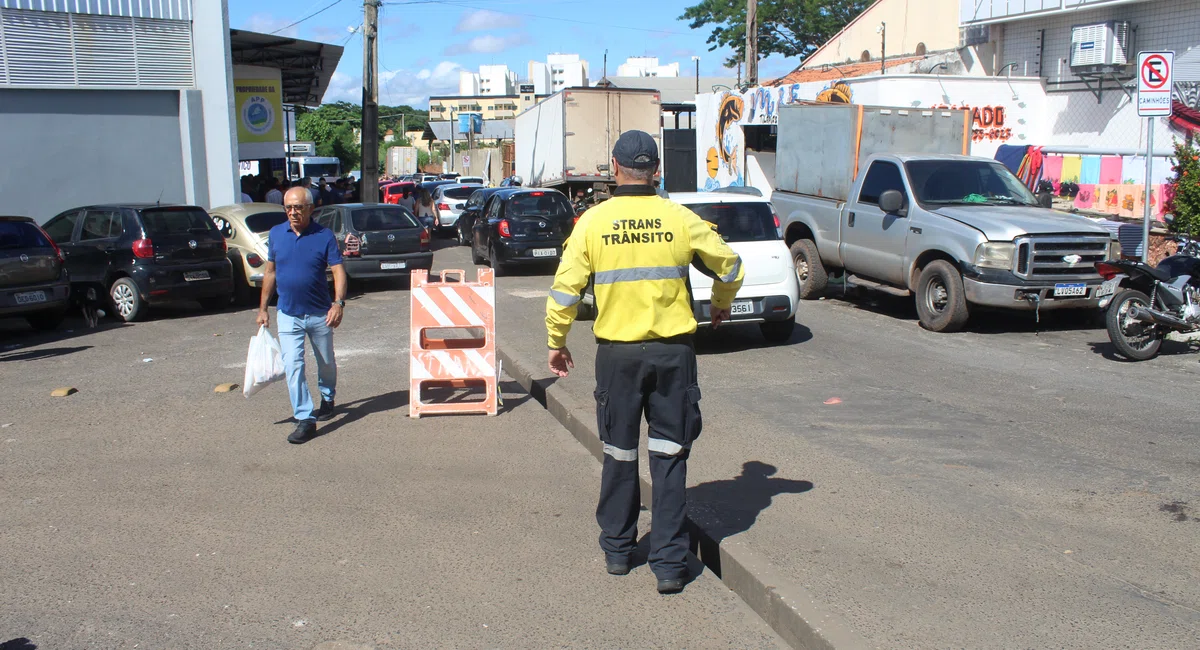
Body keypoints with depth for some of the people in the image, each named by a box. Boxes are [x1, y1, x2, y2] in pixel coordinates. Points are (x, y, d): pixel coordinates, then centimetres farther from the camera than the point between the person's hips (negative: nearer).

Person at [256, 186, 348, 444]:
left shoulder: (324, 236, -9)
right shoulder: (276, 234, 1)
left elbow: (338, 271, -13)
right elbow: (270, 272, 9)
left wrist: (338, 303, -28)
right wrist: (263, 308, 9)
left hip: (320, 313, -1)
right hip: (288, 314, 2)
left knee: (326, 362, 16)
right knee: (292, 366, -8)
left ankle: (327, 398, 43)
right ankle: (305, 419, -5)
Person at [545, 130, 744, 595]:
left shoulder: (594, 221, -4)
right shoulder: (680, 219, -2)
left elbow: (566, 287, -4)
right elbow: (728, 265, 9)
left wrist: (557, 341, 10)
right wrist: (721, 305, 29)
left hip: (618, 352, 0)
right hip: (673, 351, 0)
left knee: (619, 454, 15)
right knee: (669, 456, 7)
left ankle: (617, 549, 28)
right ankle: (670, 563, 8)